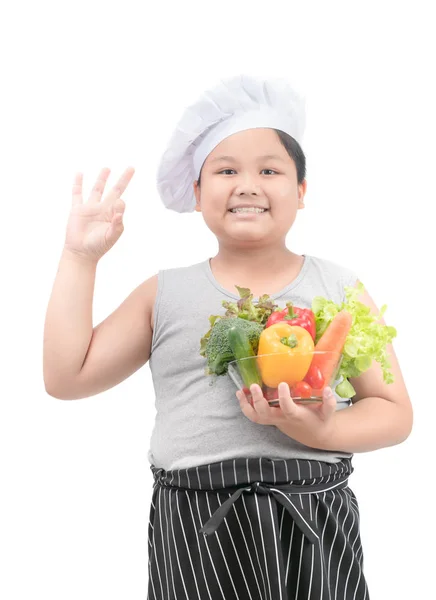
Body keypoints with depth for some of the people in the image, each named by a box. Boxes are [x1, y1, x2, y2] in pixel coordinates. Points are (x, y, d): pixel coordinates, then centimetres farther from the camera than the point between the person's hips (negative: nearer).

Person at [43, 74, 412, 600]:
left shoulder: (340, 288, 5)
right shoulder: (166, 294, 6)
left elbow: (395, 413, 4)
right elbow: (66, 378, 4)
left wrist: (324, 432, -17)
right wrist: (81, 257, 3)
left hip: (313, 527, 0)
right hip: (194, 532, 0)